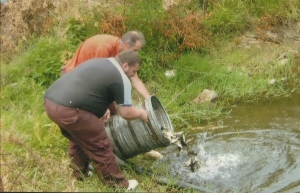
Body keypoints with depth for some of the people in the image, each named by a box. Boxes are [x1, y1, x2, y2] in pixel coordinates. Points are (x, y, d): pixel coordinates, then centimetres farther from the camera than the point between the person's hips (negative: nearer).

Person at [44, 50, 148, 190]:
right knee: (100, 146, 5)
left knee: (80, 140, 29)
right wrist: (141, 113, 17)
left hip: (50, 101, 9)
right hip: (68, 110, -9)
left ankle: (80, 173, 42)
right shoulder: (121, 79, -1)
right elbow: (126, 113, -2)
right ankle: (117, 183, 17)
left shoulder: (99, 63, 25)